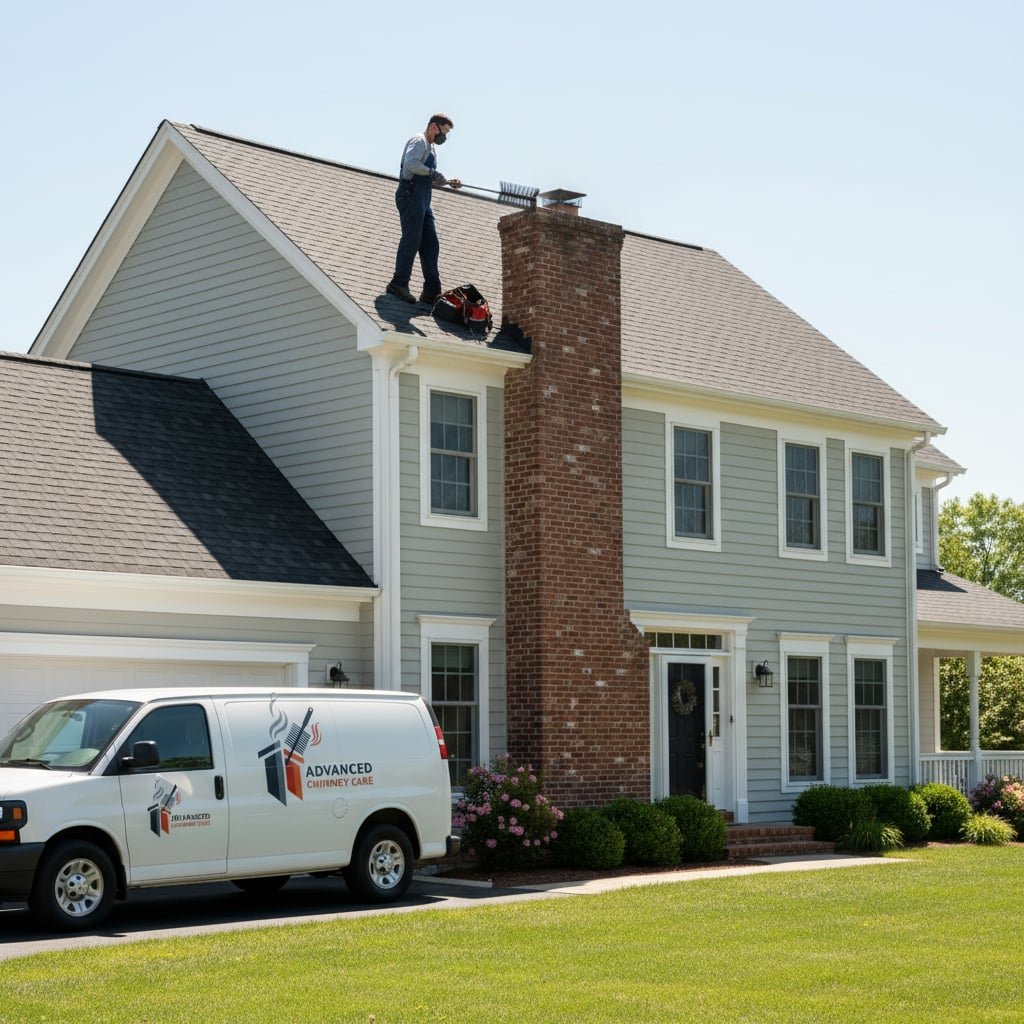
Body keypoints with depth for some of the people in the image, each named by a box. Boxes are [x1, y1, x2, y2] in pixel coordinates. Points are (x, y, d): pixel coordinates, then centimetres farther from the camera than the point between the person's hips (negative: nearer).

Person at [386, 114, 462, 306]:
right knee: (411, 240, -15)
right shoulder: (419, 141, -4)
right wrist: (433, 172, -20)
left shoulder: (432, 148, 27)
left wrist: (448, 182, 15)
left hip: (423, 201, 10)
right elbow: (411, 163, -24)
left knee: (431, 244, 3)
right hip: (411, 196, -10)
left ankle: (432, 291, 1)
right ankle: (399, 283, -17)